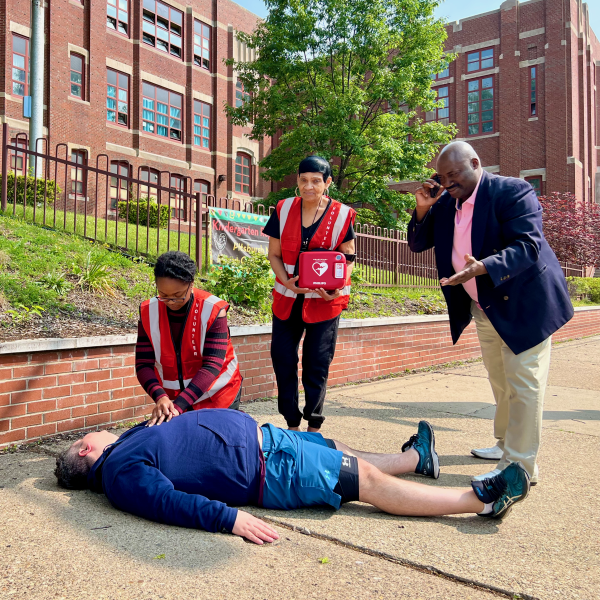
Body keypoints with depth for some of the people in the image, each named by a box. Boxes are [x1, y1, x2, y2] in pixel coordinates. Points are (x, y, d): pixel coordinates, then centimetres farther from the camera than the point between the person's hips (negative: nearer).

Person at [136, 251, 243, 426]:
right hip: (171, 398, 3)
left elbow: (212, 366, -25)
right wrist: (160, 397, -30)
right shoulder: (149, 312, -9)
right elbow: (144, 363, -11)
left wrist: (179, 405, -34)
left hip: (217, 398, -3)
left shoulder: (213, 311, -20)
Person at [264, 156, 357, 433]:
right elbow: (274, 254, 5)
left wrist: (337, 288, -15)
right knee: (282, 358, 2)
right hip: (288, 297, 3)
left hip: (325, 299, -2)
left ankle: (314, 427, 16)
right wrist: (286, 280, -13)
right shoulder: (284, 210, 3)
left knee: (317, 363, 2)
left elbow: (348, 257, 3)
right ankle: (292, 425, 16)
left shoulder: (341, 215, -2)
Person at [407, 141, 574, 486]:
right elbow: (418, 244, 6)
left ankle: (520, 466, 5)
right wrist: (423, 209, -11)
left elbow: (528, 246, -28)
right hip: (484, 308, 7)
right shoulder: (446, 203, 3)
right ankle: (506, 444, 35)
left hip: (523, 303, -7)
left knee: (523, 383, -3)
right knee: (501, 382, 19)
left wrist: (482, 267, -43)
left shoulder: (512, 191, -18)